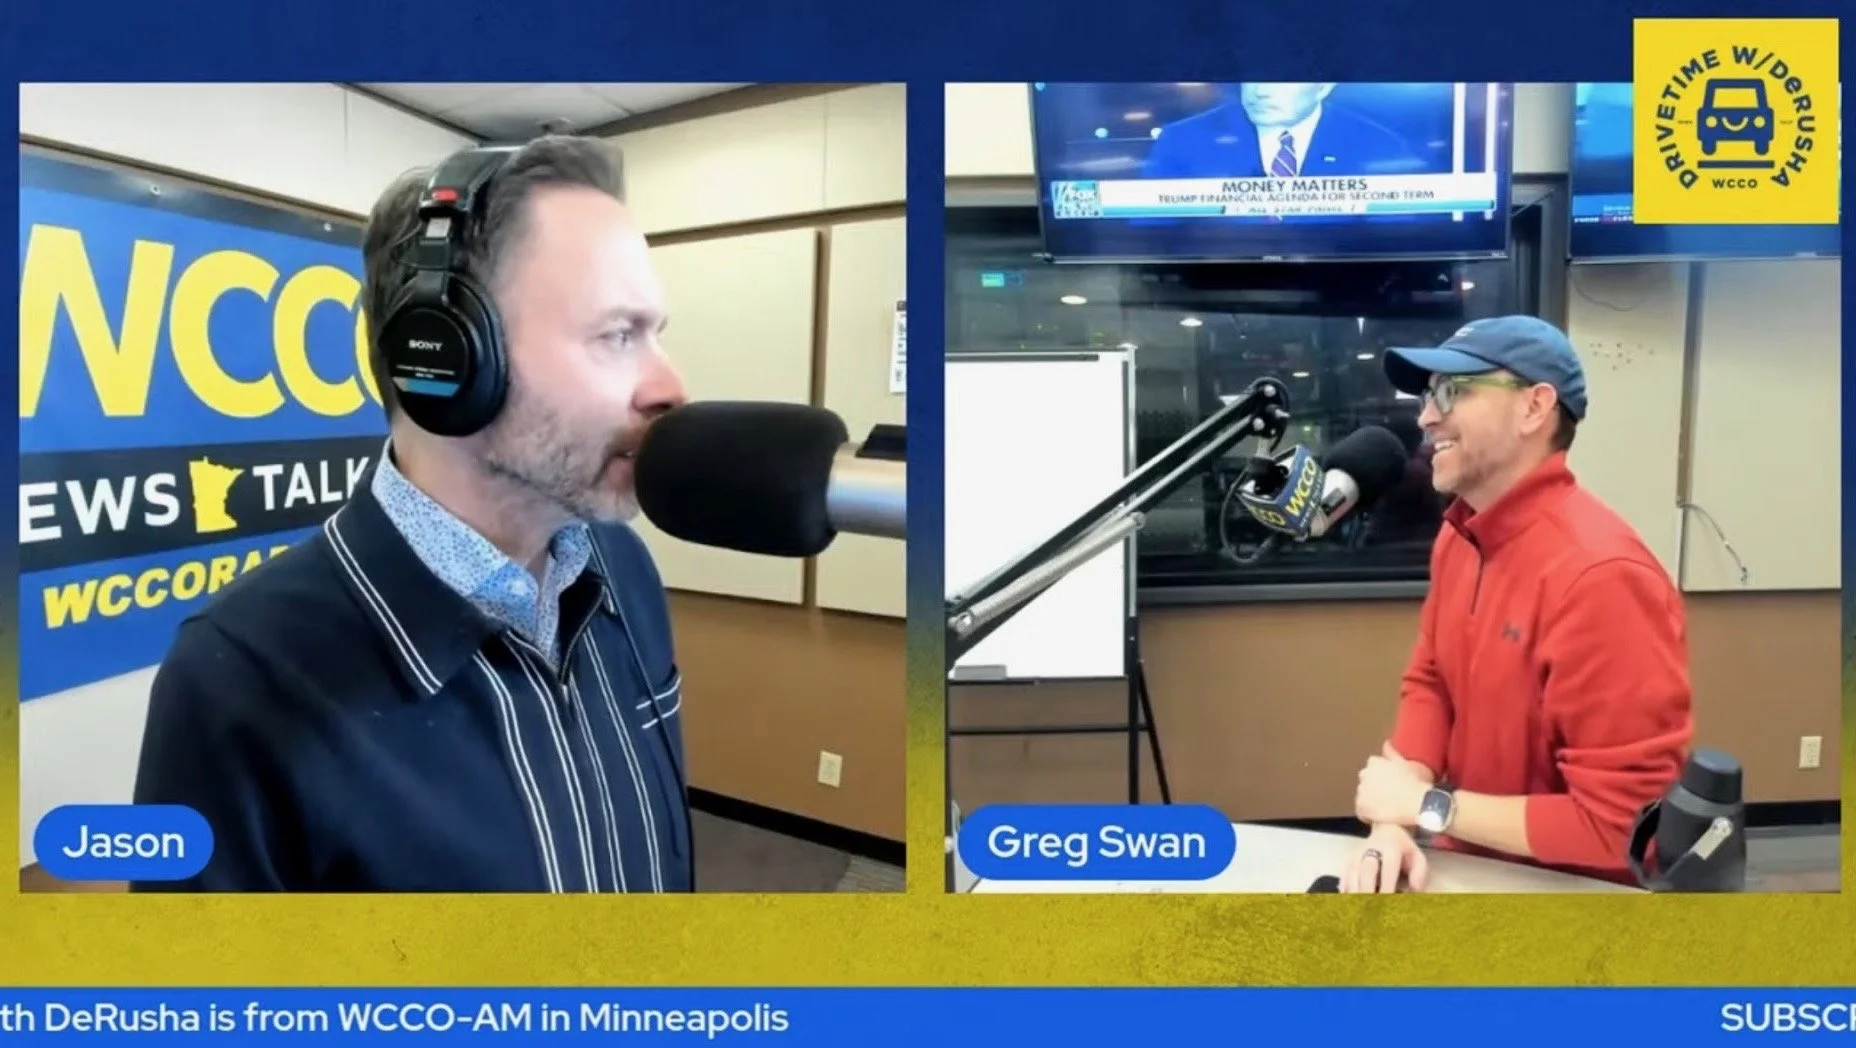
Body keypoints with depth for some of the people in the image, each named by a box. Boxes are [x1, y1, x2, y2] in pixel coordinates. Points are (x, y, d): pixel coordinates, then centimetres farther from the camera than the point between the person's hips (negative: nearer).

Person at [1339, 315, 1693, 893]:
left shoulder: (1600, 577, -26)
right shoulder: (1458, 534, 1)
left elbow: (1623, 822, -25)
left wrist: (1428, 805, -18)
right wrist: (1396, 820, -10)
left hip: (1572, 894, -6)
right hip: (1474, 868, 6)